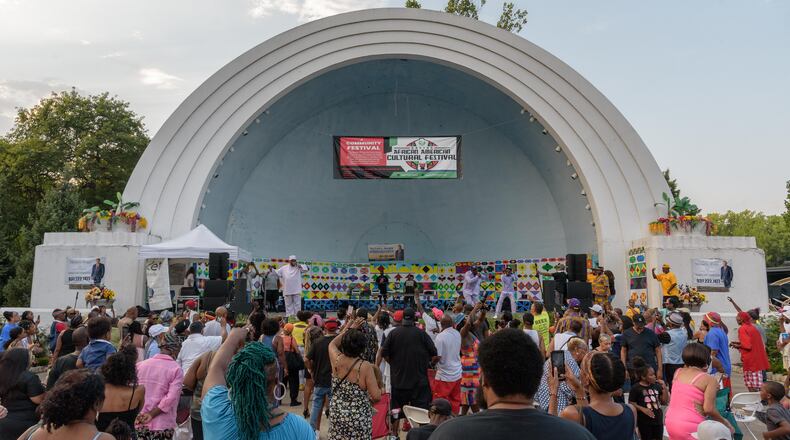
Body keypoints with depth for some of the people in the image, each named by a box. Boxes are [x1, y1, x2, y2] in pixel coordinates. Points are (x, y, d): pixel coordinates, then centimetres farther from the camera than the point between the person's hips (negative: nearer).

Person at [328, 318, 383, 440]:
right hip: (359, 419, -4)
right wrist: (378, 386, 3)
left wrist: (348, 329, 20)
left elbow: (332, 344, 17)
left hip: (336, 415, 4)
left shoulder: (337, 361, -7)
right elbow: (376, 396, -18)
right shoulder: (365, 367, -19)